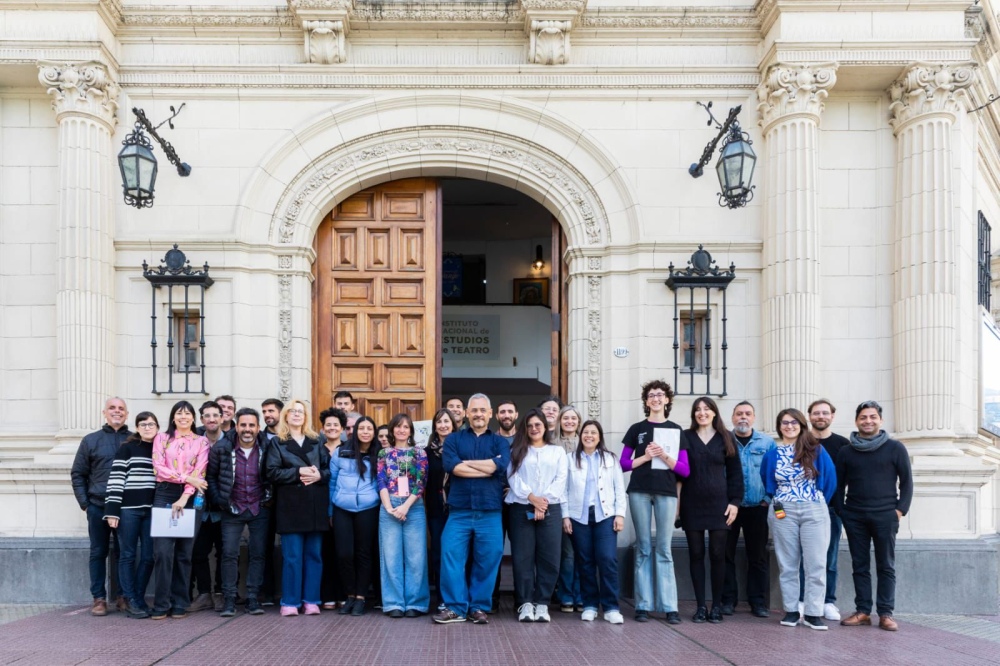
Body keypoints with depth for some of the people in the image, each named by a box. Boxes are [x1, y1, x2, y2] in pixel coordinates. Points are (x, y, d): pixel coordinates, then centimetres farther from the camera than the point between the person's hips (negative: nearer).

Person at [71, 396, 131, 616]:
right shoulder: (91, 441, 7)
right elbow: (78, 474, 8)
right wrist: (84, 502, -1)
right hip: (98, 506, 0)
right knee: (98, 552, 5)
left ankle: (123, 596, 15)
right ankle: (99, 598, 12)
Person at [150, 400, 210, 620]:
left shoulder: (201, 442, 10)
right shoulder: (162, 438, 12)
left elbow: (199, 473, -1)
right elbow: (158, 468, 0)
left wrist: (184, 497, -13)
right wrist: (186, 478, -9)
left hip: (191, 497, 0)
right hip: (164, 495, 0)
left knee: (184, 552, 3)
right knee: (162, 551, -9)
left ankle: (180, 603, 9)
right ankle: (161, 604, -3)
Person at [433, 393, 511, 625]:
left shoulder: (500, 442, 10)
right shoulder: (453, 439, 10)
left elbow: (499, 466, -11)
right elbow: (451, 466, -9)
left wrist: (466, 463, -6)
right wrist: (488, 468, -9)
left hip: (489, 513, 0)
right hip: (459, 511, 0)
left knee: (487, 560, 2)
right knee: (450, 557, -6)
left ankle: (479, 608, 15)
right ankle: (455, 607, 4)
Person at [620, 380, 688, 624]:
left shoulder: (676, 430, 9)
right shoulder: (636, 429, 8)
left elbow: (684, 469, 5)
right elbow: (624, 464, 6)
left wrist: (664, 456, -11)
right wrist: (645, 457, -10)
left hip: (666, 492, 0)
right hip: (640, 492, 0)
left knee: (664, 549, -1)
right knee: (643, 548, 2)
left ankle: (669, 607, 1)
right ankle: (643, 605, 6)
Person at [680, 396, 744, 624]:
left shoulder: (725, 438, 6)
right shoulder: (685, 437, 5)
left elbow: (735, 472, 6)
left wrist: (735, 501, -3)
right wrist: (677, 503, -2)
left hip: (719, 504, 0)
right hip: (692, 505, 0)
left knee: (717, 554, 0)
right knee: (696, 555, 3)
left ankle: (716, 606, 10)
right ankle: (701, 606, 9)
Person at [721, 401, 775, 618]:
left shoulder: (767, 443, 4)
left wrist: (768, 499, -5)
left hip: (757, 508, 0)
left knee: (758, 556, 5)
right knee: (726, 554, 4)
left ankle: (758, 601, 12)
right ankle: (728, 600, 12)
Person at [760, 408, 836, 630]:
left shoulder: (816, 450, 1)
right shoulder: (772, 453, 5)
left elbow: (830, 479, 6)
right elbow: (766, 481, 18)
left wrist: (819, 502, 10)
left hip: (814, 512, -1)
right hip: (783, 513, 1)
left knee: (816, 563, -2)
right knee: (787, 564, 4)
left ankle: (814, 613, 2)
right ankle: (791, 610, 11)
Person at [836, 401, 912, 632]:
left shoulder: (895, 448, 2)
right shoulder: (846, 452, 8)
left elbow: (906, 481, 4)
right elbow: (839, 485, 12)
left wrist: (901, 509, -5)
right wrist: (841, 510, 1)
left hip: (885, 516, -2)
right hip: (854, 517, 2)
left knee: (886, 566, 2)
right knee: (860, 565, 6)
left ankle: (885, 614, 6)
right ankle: (862, 611, 11)